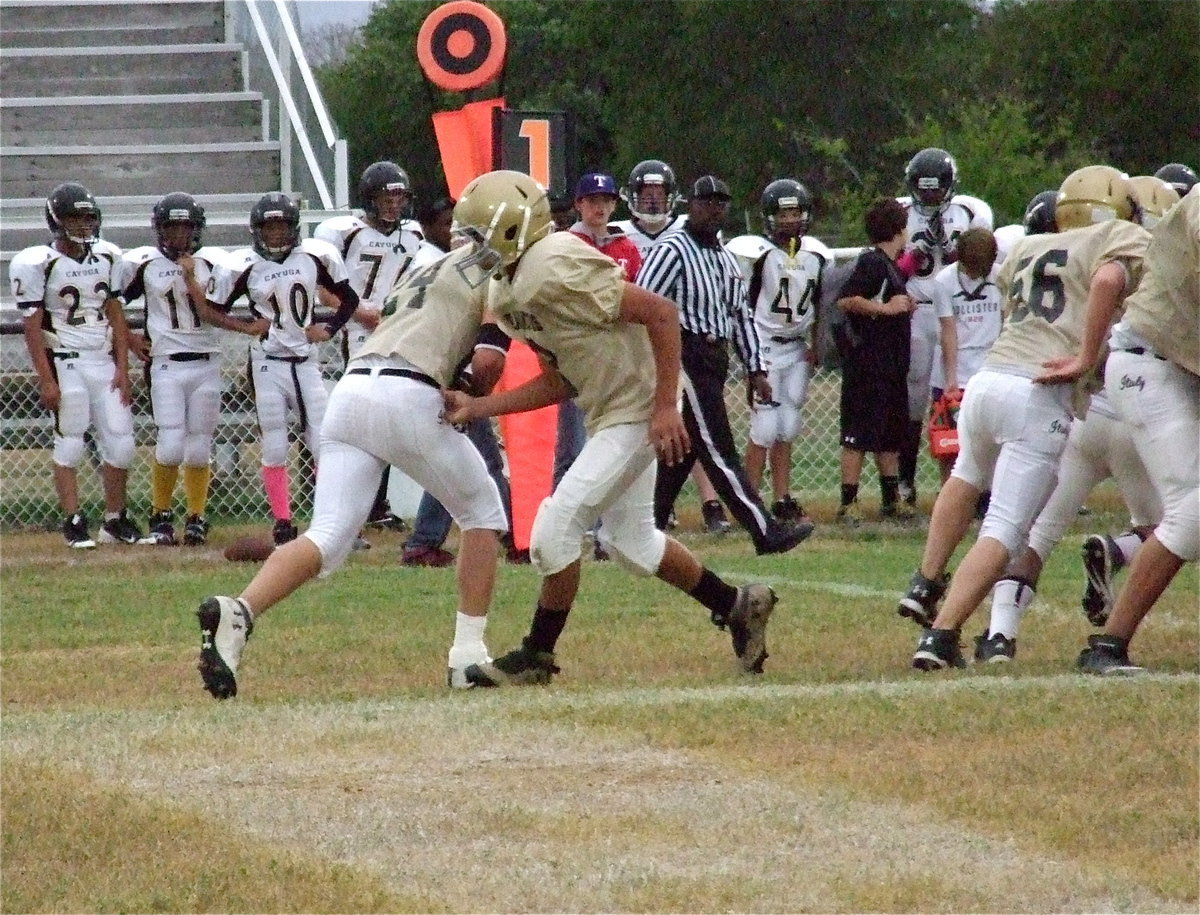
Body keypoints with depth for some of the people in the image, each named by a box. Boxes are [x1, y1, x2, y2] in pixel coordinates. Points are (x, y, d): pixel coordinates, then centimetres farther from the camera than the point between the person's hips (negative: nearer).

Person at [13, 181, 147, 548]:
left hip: (105, 362, 5)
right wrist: (46, 380, -13)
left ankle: (115, 520, 15)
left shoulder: (107, 257, 8)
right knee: (70, 444, -3)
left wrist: (122, 368, 3)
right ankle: (73, 522, 3)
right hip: (65, 363, -5)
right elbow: (32, 326, -8)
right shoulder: (37, 264, -8)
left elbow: (116, 315, 10)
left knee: (120, 441, 2)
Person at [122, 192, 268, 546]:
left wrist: (190, 277, -14)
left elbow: (210, 313, -7)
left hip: (206, 364, 2)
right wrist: (131, 339, 2)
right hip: (166, 365, -2)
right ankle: (161, 516, 7)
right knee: (171, 446, -10)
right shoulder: (141, 264, 2)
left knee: (199, 448, 3)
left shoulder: (213, 262, 3)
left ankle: (196, 518, 15)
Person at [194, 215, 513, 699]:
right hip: (410, 397, -6)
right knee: (482, 511, 17)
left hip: (352, 384, 6)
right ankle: (468, 654, 10)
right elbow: (487, 363, -4)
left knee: (328, 536, -3)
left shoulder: (420, 272, 32)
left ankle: (240, 610, -31)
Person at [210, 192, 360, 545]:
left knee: (325, 444, -3)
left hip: (305, 362, 2)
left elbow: (349, 298, 11)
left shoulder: (316, 256, 0)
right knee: (275, 450, 1)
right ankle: (282, 525, 9)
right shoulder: (244, 268, -6)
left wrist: (329, 328, -2)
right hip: (267, 365, -2)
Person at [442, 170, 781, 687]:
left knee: (555, 528, -10)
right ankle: (738, 606, 35)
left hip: (637, 410, -10)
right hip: (606, 412, 10)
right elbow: (558, 382, 10)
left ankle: (536, 657, 4)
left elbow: (660, 312, -24)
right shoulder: (511, 297, 6)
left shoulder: (555, 270, -24)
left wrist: (665, 407, -25)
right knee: (628, 539, 19)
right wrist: (476, 409, 2)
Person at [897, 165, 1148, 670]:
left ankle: (926, 585, 35)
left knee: (968, 474, 37)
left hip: (987, 377, 6)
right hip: (1040, 398, -6)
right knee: (1006, 530, -5)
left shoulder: (1027, 249, 24)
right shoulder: (1124, 239, 6)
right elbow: (1108, 279, -16)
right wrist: (1086, 359, -13)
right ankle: (940, 636, -15)